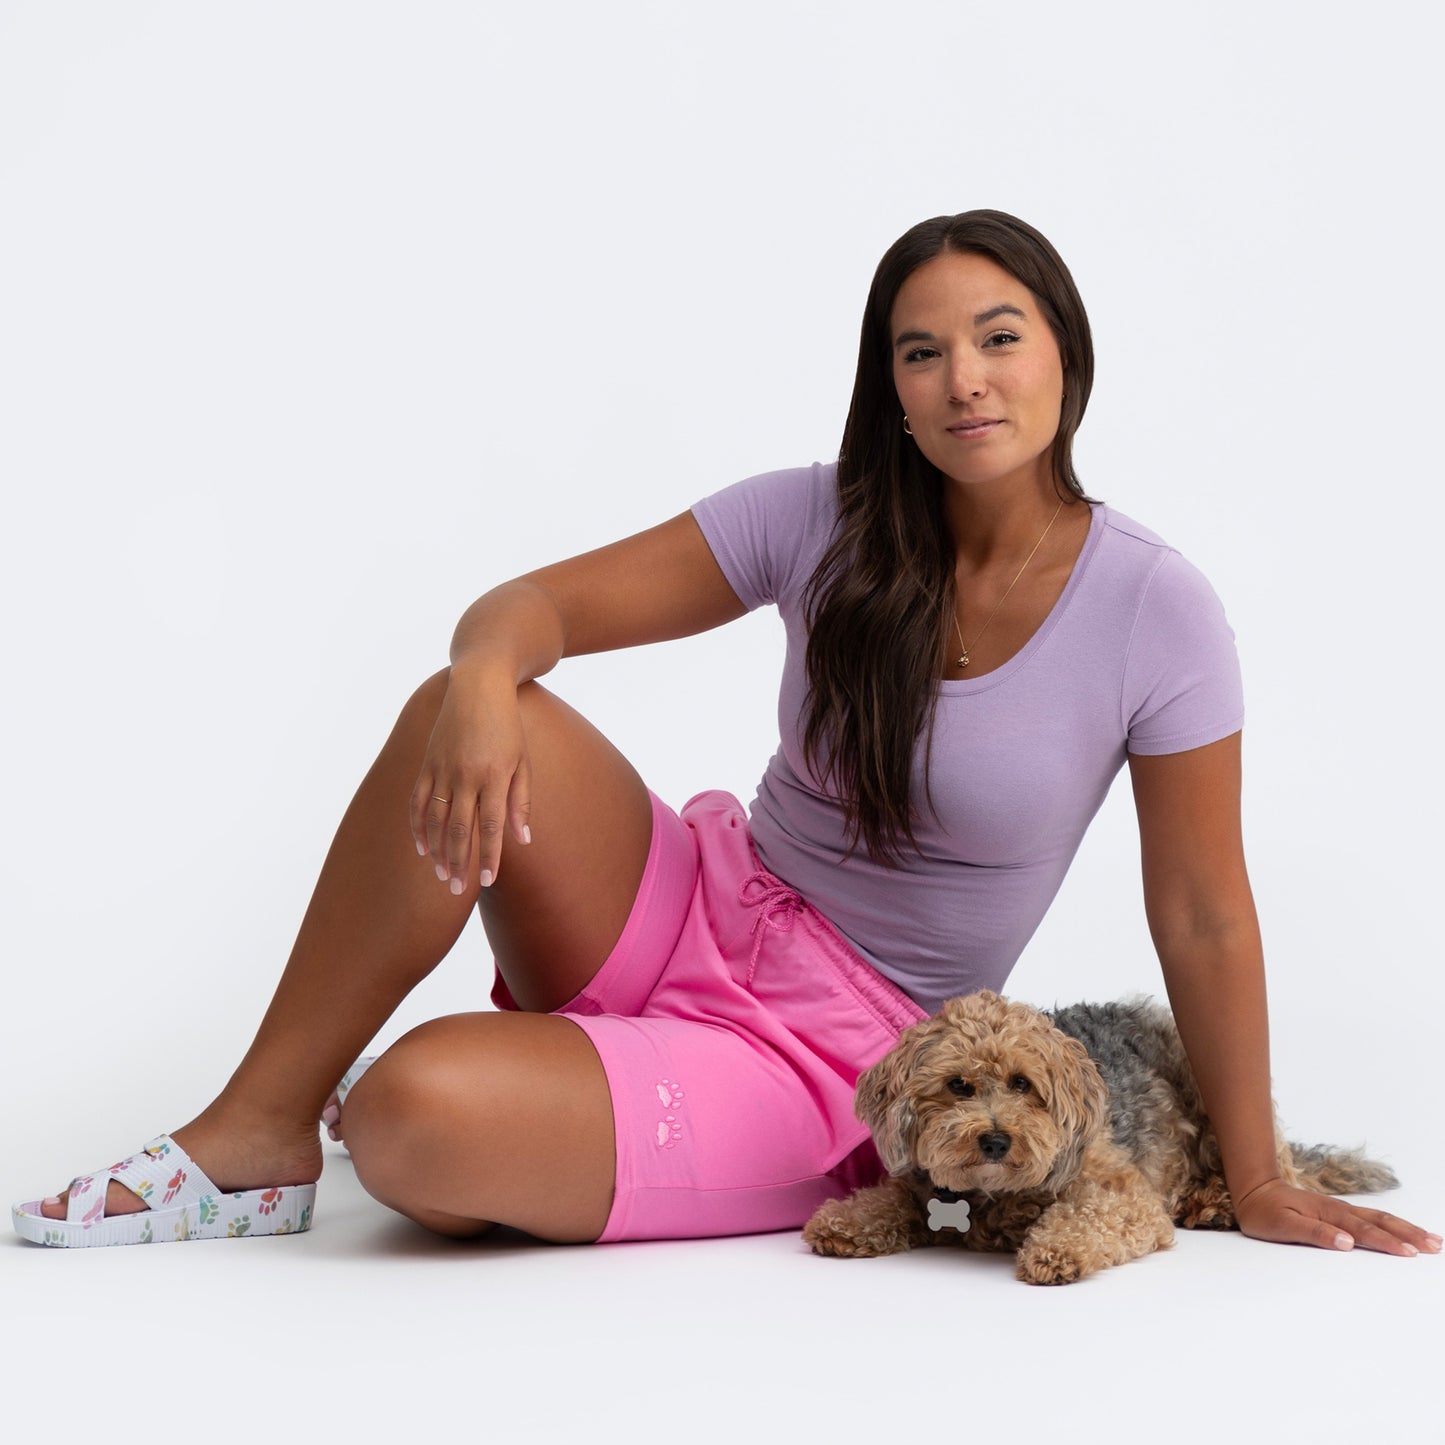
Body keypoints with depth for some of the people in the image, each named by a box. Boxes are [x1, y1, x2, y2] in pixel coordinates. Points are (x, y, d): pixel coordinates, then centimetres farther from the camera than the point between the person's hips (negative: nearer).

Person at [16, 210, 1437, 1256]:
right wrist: (484, 670, -31)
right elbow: (545, 600, -6)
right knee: (475, 724, -27)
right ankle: (260, 1129, -12)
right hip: (700, 912, 4)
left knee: (412, 1123, -29)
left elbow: (1201, 916, -7)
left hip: (836, 1055, -4)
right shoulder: (825, 522, -4)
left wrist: (1255, 1182, -3)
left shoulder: (1157, 614, -12)